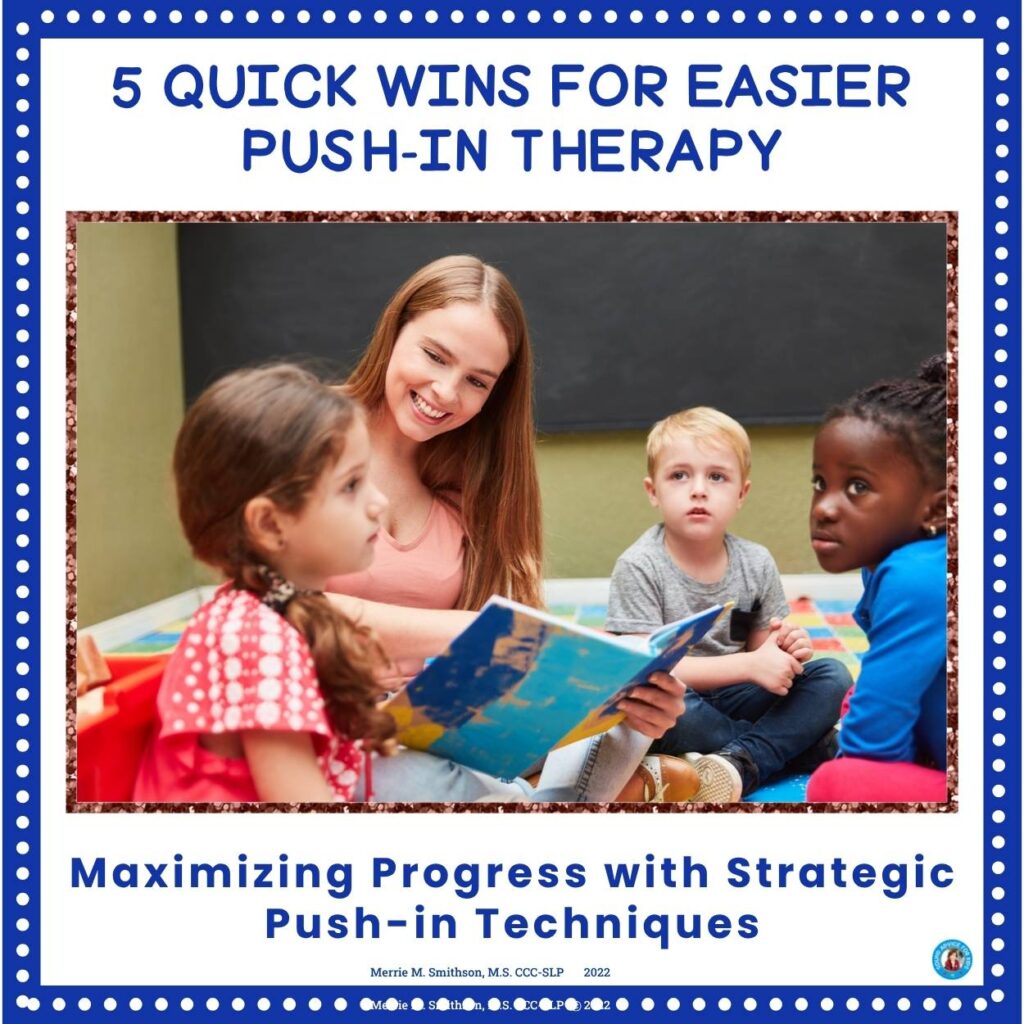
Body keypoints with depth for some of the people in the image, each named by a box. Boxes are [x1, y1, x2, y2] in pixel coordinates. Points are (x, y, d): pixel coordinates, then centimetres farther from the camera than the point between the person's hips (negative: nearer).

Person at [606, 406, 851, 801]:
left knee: (832, 676, -11)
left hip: (733, 698, 5)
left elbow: (758, 651, 9)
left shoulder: (756, 564, 0)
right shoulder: (639, 568, -14)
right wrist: (749, 666, -25)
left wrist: (786, 649, -16)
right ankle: (805, 747, -17)